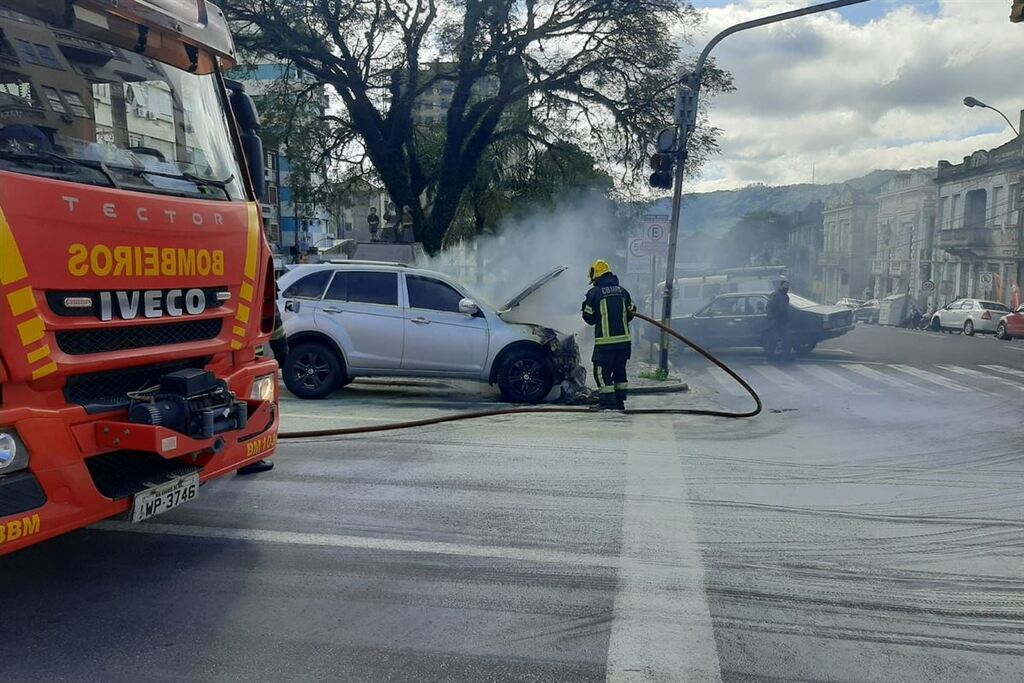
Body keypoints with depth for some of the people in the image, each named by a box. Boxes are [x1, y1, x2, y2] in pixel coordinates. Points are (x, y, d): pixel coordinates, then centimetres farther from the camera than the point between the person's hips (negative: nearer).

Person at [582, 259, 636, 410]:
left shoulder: (594, 293, -7)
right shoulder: (622, 291, 9)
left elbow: (589, 318, -1)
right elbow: (630, 313, 14)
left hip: (605, 341, -6)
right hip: (624, 339, 6)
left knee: (602, 371, 3)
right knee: (620, 370, 17)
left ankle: (608, 402, -1)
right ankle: (620, 401, 21)